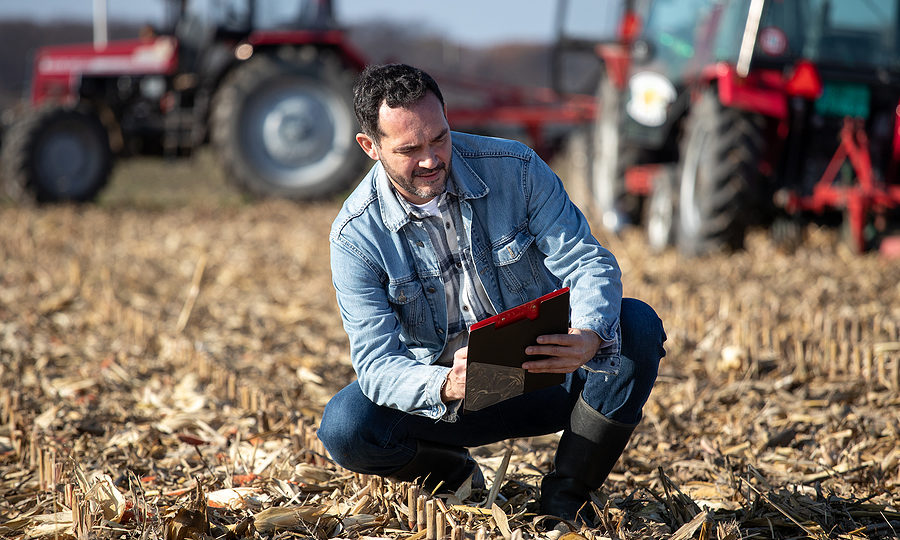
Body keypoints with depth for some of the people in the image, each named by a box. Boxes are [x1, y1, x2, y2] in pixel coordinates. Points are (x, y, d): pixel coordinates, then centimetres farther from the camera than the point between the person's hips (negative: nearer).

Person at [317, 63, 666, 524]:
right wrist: (444, 386, -44)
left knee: (637, 325, -26)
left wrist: (589, 338, -40)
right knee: (344, 429, -27)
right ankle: (457, 476, 7)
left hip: (547, 375, 1)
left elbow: (589, 264, -15)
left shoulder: (515, 169, -13)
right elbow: (376, 362, -20)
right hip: (447, 394, -1)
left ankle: (566, 496, -12)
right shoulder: (356, 235, -15)